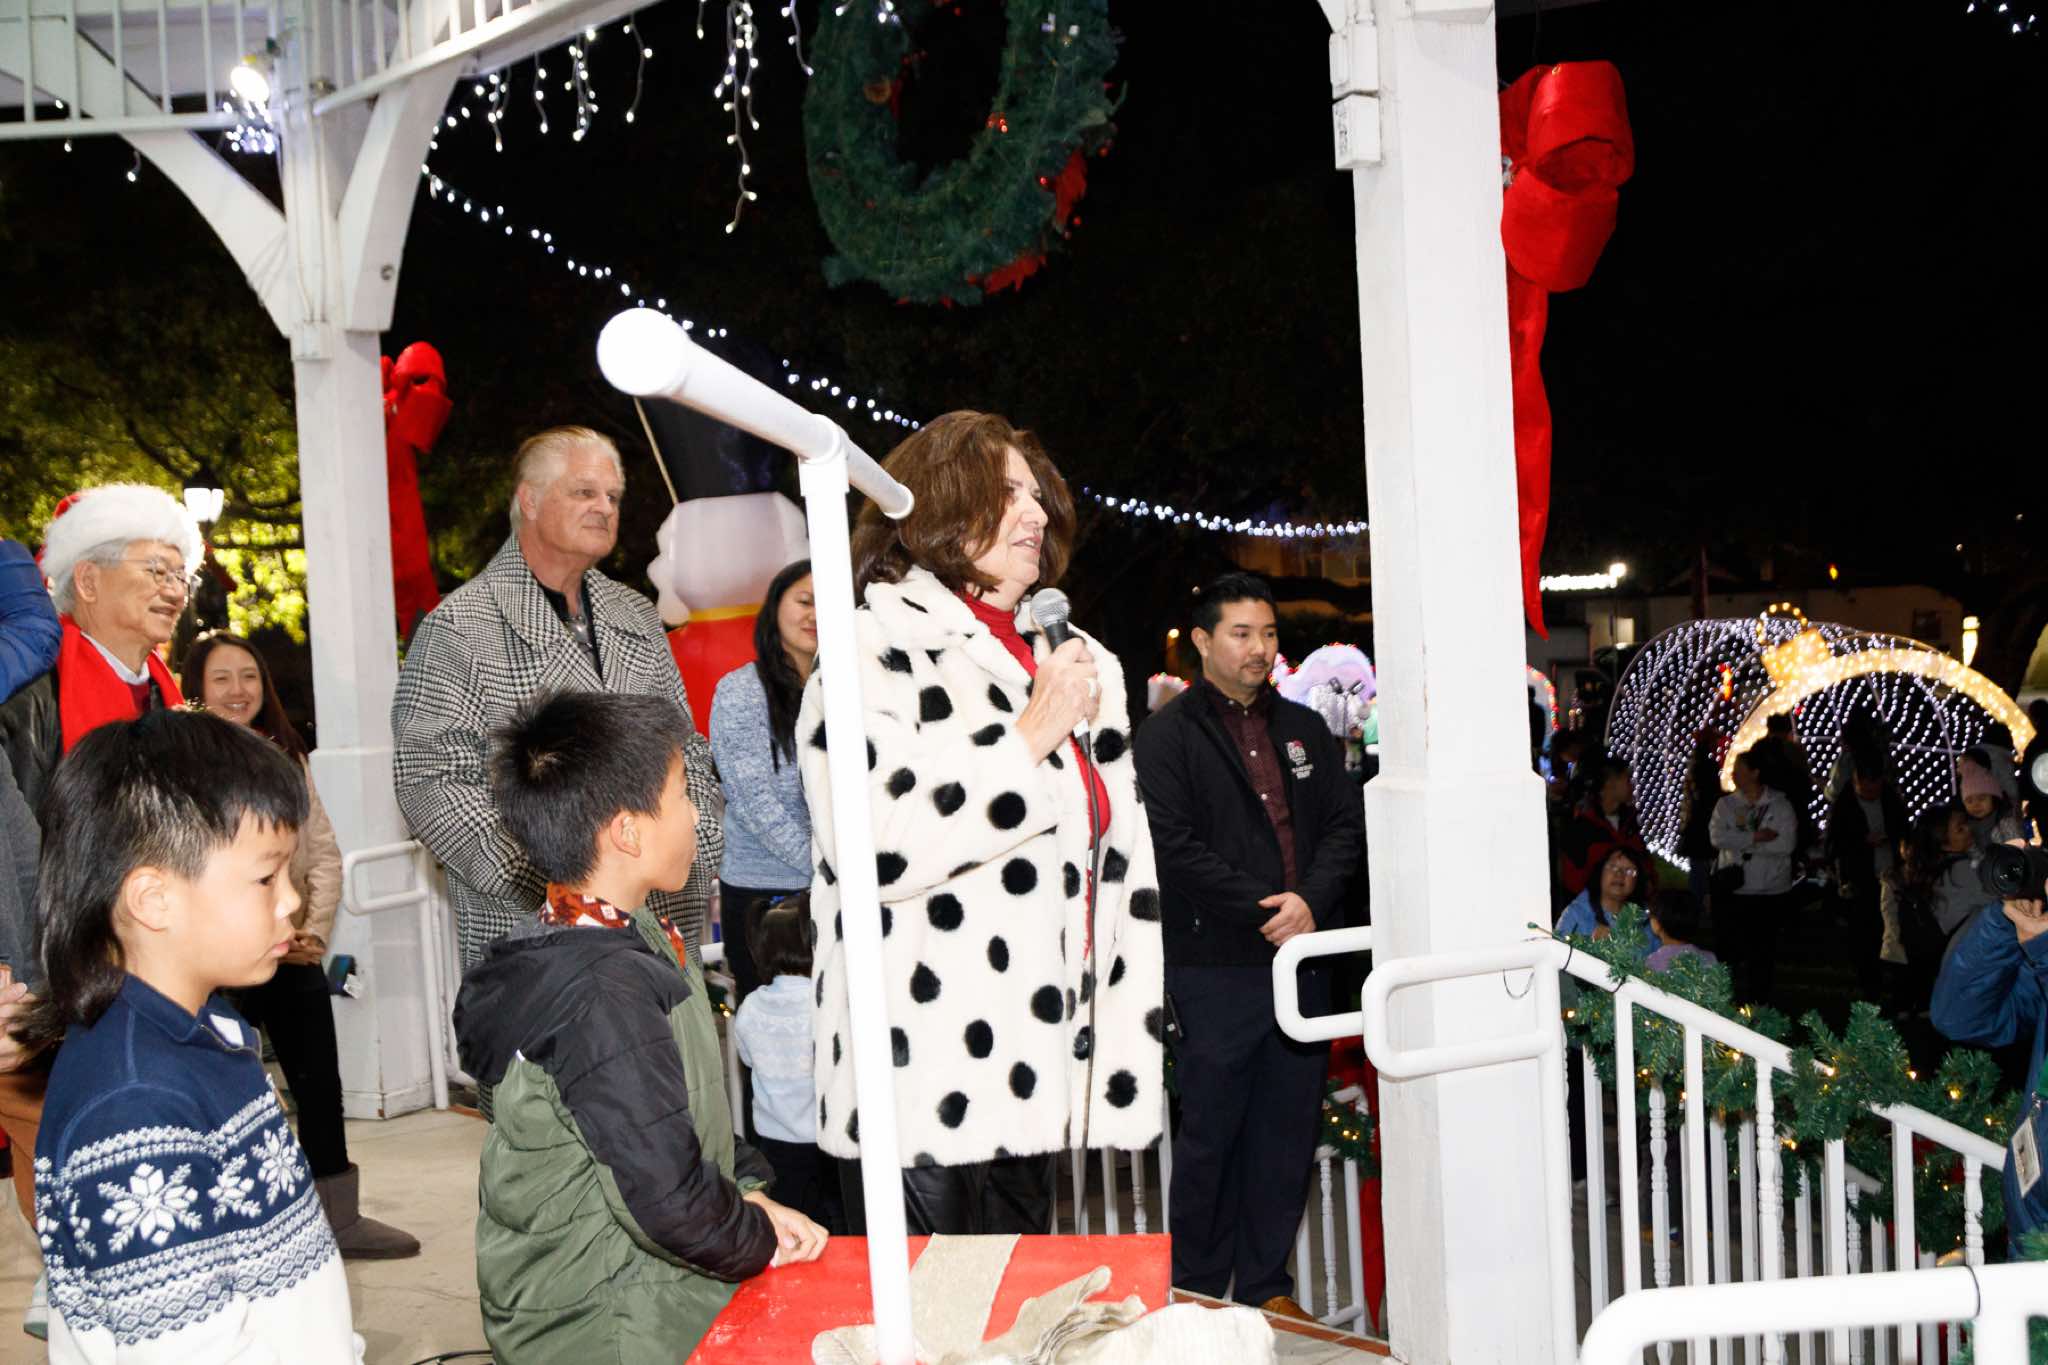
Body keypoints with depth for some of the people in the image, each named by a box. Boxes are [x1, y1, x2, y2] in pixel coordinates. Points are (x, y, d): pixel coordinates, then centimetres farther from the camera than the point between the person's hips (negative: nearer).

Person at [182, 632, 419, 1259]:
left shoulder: (287, 756, 11)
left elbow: (323, 850, 10)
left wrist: (315, 930, -3)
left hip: (297, 955, 6)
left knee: (321, 1085, 10)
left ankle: (341, 1218, 21)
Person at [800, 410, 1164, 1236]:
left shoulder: (1076, 663, 17)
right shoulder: (877, 650, -6)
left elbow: (1123, 856, 19)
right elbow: (877, 845, -21)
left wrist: (1127, 1036, 13)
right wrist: (1032, 735, -15)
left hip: (1036, 1066, 7)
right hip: (928, 1074, -7)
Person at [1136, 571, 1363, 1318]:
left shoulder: (1304, 729, 15)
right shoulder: (1168, 735, -3)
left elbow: (1345, 825, 9)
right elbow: (1176, 848, -12)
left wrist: (1310, 901, -8)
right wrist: (1263, 913, -14)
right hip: (1216, 967, -5)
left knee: (1288, 1129, 11)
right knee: (1211, 1131, 2)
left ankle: (1265, 1285, 23)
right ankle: (1198, 1293, 15)